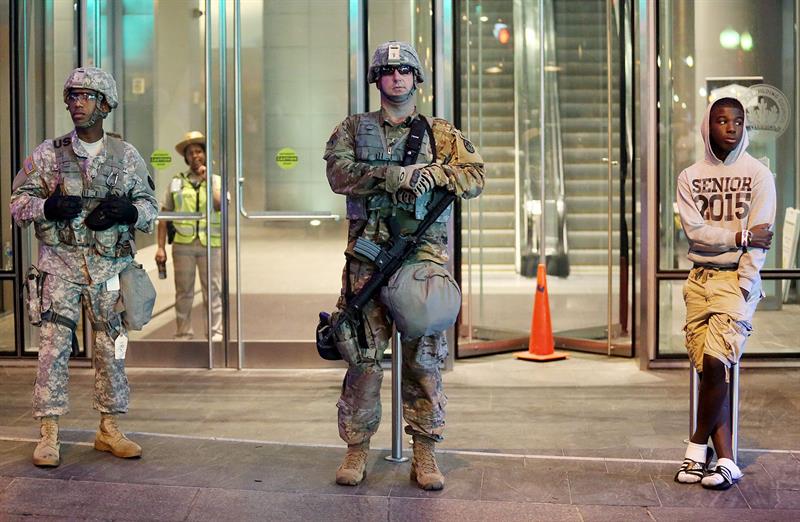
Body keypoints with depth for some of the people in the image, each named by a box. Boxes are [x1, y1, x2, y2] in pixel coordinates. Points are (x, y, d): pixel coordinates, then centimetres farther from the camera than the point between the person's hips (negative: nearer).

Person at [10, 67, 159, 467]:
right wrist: (48, 206, -14)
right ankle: (49, 434, 1)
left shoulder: (126, 156, 7)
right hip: (60, 263, -1)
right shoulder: (48, 154, 4)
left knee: (112, 346, 6)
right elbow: (17, 203, 6)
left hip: (109, 265, 2)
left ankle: (109, 428, 18)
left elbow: (150, 207, 11)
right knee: (54, 345, -5)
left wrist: (127, 210, -11)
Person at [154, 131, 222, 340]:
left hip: (210, 244, -1)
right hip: (183, 244, 1)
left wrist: (207, 180, -10)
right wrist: (160, 246, 2)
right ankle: (183, 334, 14)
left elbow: (219, 205, -11)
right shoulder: (177, 182, 10)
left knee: (213, 290, 0)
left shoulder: (216, 180, 9)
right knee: (183, 292, 5)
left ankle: (216, 332, 6)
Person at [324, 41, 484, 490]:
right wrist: (395, 174, -19)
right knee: (363, 357, 1)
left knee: (424, 359, 2)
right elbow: (340, 174, -7)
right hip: (368, 257, 0)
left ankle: (426, 455, 10)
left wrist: (435, 173, -17)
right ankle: (357, 450, 12)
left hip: (424, 256, 0)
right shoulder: (353, 129, 12)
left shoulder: (441, 133, 13)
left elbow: (476, 177, 1)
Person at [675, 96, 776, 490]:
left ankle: (698, 446, 3)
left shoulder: (758, 175, 3)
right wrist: (740, 236, -12)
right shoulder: (690, 177, 11)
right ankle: (725, 460, 1)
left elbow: (759, 240, -6)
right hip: (701, 279, 3)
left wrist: (743, 287, -15)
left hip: (738, 277, -3)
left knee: (715, 361, -16)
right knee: (708, 368, -3)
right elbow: (694, 231, -2)